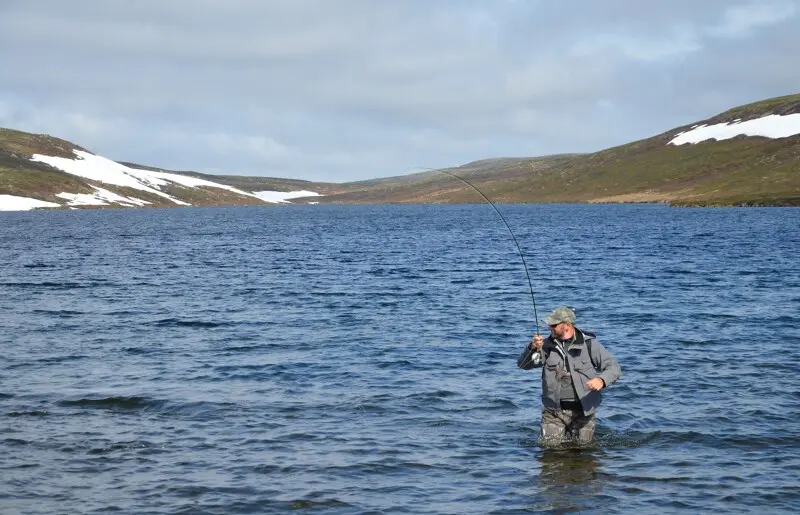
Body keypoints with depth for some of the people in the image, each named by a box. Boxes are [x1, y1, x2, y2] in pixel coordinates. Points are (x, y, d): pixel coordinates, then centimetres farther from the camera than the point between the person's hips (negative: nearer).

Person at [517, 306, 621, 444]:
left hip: (583, 412, -1)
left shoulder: (589, 344, -6)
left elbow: (614, 368, -9)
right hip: (553, 412, 2)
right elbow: (523, 364, 0)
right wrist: (532, 348, -21)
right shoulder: (548, 345, 1)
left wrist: (601, 380, -31)